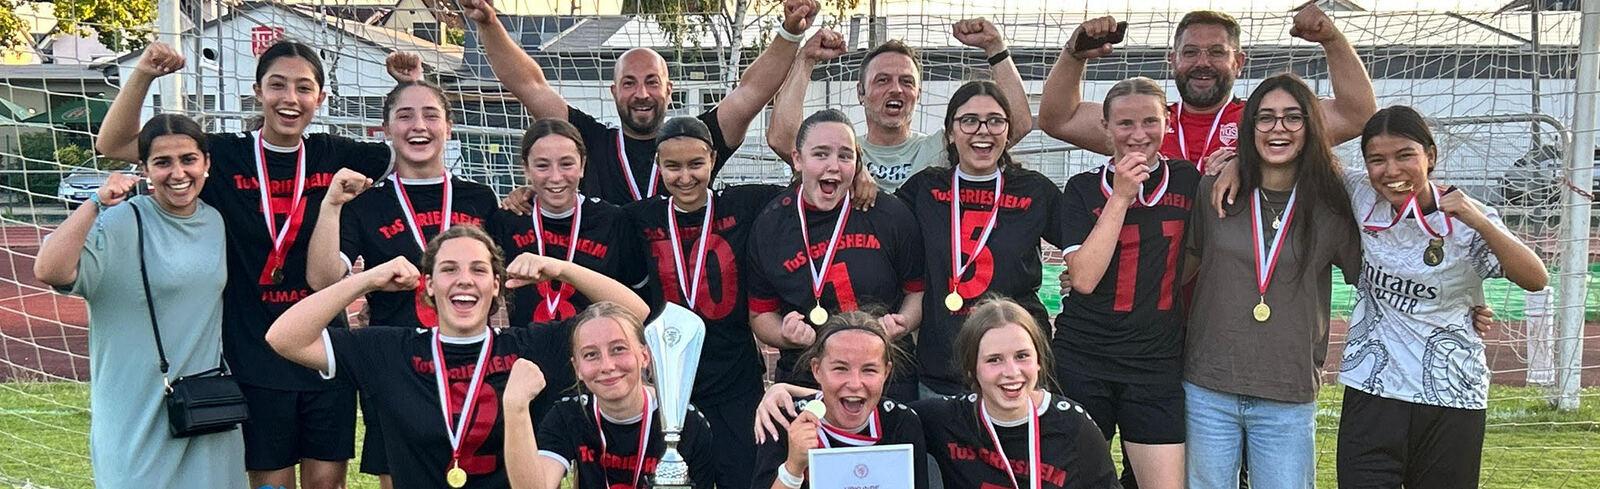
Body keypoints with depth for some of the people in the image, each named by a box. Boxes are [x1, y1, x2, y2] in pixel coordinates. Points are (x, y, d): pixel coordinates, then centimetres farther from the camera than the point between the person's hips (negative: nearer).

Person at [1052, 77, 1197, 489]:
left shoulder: (1189, 181, 6)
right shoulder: (1083, 189, 1)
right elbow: (1084, 278, -10)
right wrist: (1119, 197, -12)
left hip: (1158, 365, 1)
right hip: (1083, 363, -1)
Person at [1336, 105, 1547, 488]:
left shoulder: (1465, 219, -6)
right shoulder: (1360, 198, -1)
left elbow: (1535, 280, -14)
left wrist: (1480, 222, -25)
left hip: (1453, 399, -1)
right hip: (1371, 394, 1)